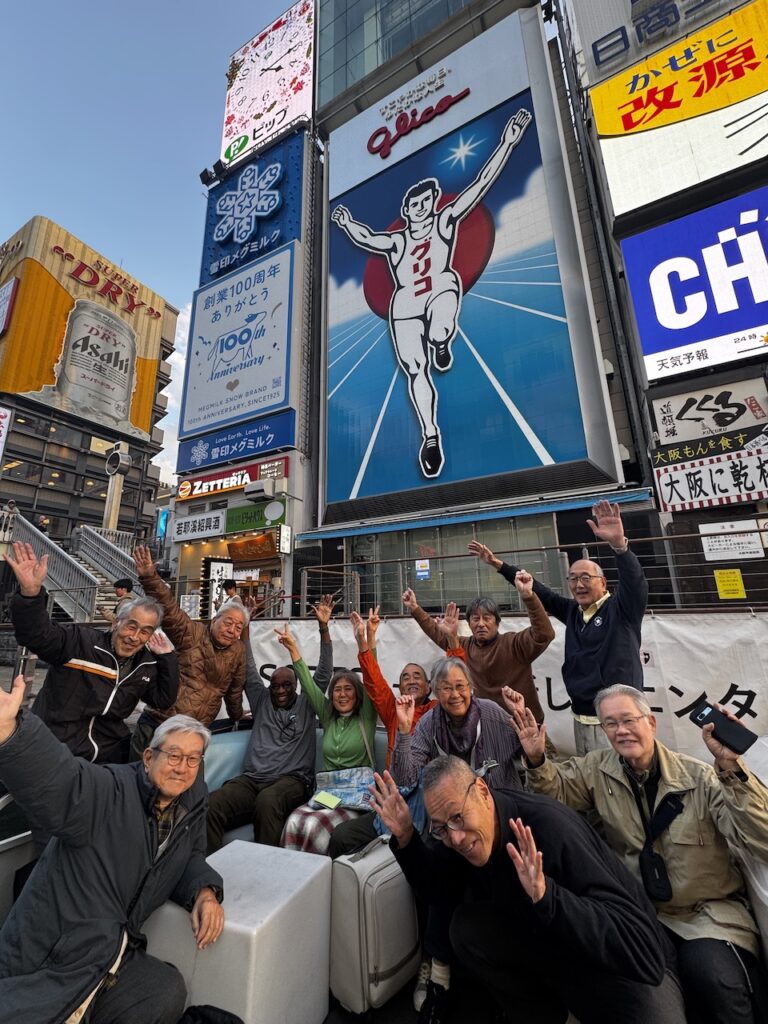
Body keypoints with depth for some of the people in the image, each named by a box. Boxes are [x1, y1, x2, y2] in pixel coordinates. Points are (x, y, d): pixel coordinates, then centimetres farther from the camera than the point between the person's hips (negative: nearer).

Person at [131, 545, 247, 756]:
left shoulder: (238, 651, 0)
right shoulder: (192, 633, -12)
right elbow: (168, 608, -25)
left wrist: (237, 717, 24)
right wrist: (149, 577, -38)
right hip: (158, 723, -3)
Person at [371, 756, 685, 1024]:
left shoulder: (551, 828, -35)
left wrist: (545, 896, -49)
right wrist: (406, 837, -16)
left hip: (625, 966, -5)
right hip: (546, 944, 5)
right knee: (467, 927, -13)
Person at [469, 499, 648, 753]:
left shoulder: (622, 609, -7)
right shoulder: (572, 611, 7)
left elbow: (636, 582, -25)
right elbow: (538, 591, 12)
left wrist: (619, 544, -44)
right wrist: (498, 564, 12)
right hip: (580, 718, 6)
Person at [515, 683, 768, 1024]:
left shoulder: (700, 777, -14)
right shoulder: (598, 770, -5)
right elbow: (556, 790, 3)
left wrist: (729, 766, -35)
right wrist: (537, 759, -18)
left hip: (710, 912, -2)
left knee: (711, 975, -30)